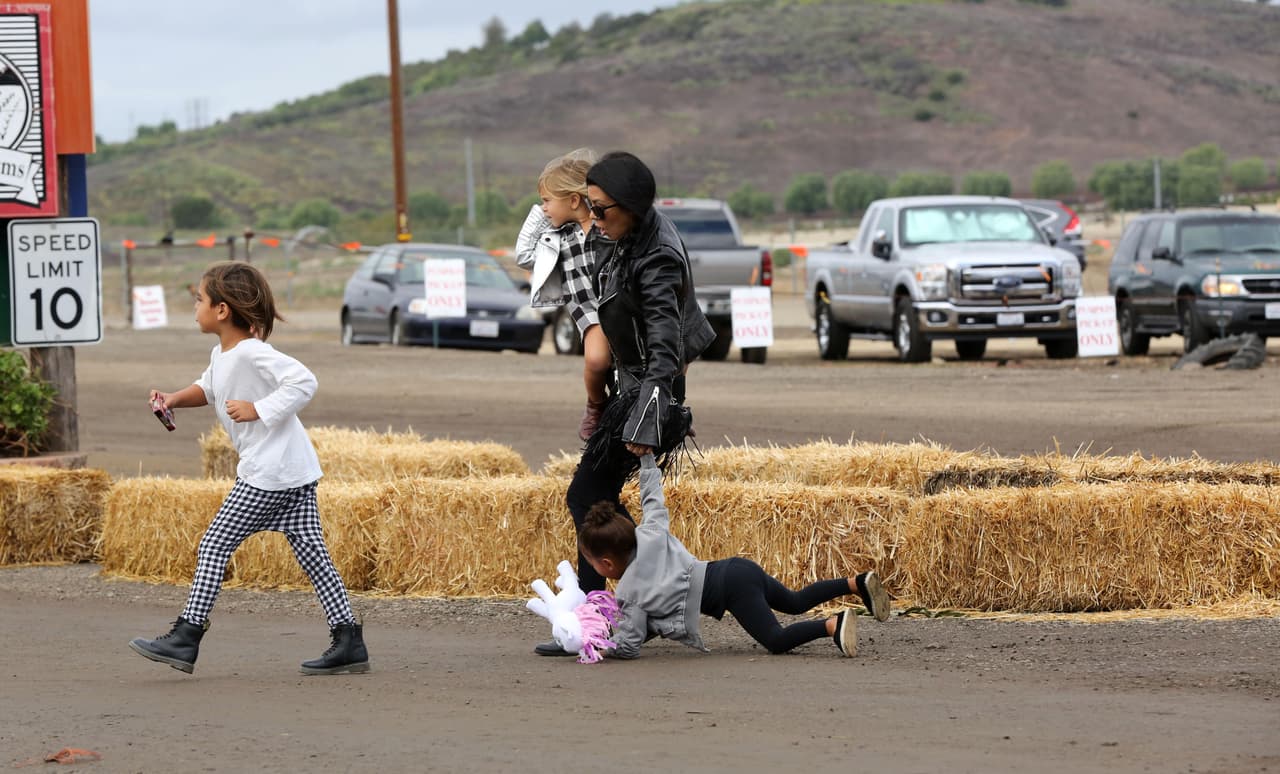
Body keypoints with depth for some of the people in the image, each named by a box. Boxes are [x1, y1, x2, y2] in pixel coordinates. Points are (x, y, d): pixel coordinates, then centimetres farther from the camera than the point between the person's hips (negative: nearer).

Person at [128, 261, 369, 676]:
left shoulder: (251, 353, -17)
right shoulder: (221, 355, 14)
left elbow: (303, 382, -24)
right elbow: (208, 389, 33)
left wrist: (258, 409, -22)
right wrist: (175, 399, 15)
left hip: (269, 475, -10)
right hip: (296, 472, 10)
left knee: (214, 546, -4)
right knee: (310, 550, 7)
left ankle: (186, 638, -1)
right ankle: (348, 640, 3)